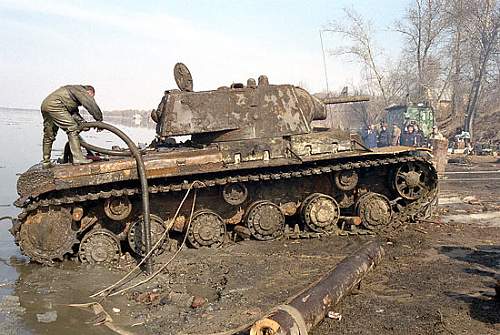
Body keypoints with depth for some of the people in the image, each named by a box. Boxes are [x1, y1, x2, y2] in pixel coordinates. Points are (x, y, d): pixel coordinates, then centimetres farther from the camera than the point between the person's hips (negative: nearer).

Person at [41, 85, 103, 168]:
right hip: (54, 105, -11)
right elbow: (92, 105, -8)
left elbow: (73, 111, 20)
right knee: (72, 128, -11)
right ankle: (78, 158, -17)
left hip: (45, 105, 11)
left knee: (48, 136, 16)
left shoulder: (74, 90, 28)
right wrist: (99, 120, 1)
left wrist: (82, 122, 7)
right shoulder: (81, 90, 1)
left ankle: (45, 162, 21)